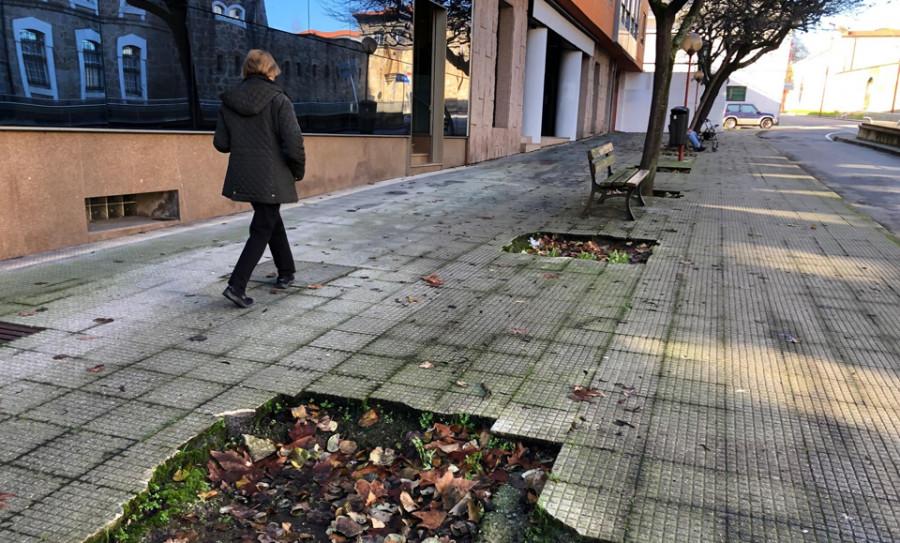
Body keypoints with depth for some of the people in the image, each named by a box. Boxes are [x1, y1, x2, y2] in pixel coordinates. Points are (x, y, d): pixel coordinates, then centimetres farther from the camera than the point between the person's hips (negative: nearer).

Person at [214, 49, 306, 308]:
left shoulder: (229, 101, 4)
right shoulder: (278, 99, -11)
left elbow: (221, 143, 5)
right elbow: (293, 142, -17)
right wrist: (298, 170, -1)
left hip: (242, 177, 6)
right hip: (271, 178, -6)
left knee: (273, 221, 23)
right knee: (262, 231, 2)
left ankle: (286, 272, 35)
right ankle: (237, 285, -8)